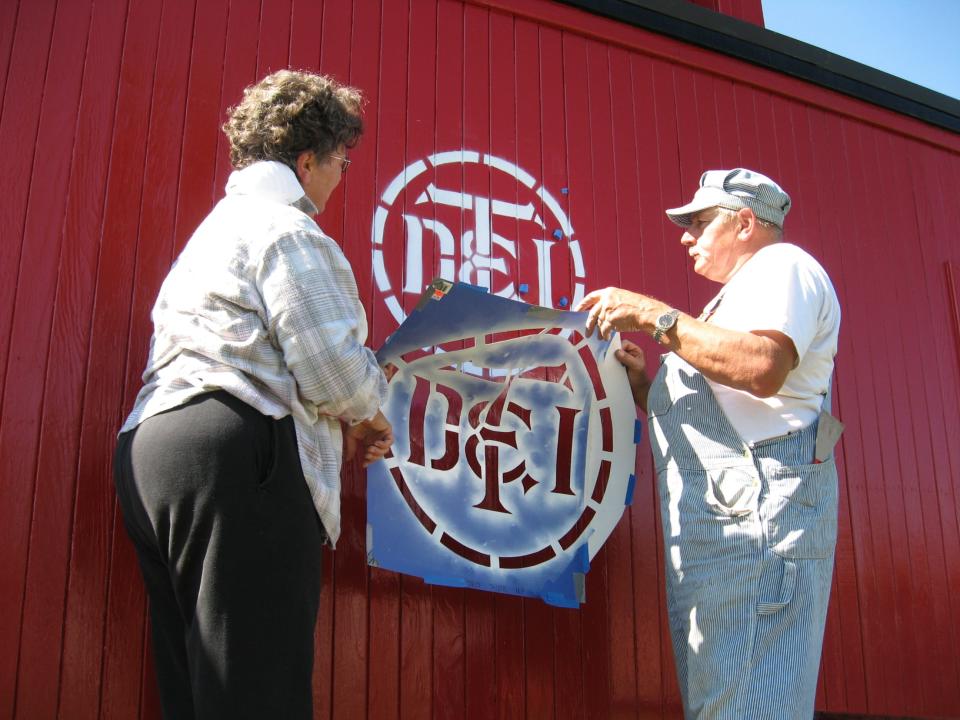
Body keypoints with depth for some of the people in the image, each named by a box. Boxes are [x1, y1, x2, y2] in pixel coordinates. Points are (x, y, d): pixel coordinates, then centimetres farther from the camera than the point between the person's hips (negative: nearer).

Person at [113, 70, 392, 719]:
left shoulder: (216, 227, 28)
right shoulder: (288, 230, -3)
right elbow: (332, 368, -12)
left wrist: (343, 424, 23)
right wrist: (369, 415, 10)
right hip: (237, 461, -10)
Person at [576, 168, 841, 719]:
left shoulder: (782, 265, 3)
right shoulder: (739, 294, 33)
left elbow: (763, 367, -21)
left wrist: (654, 315, -15)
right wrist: (643, 382, 16)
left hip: (760, 506, -10)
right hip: (708, 528, 10)